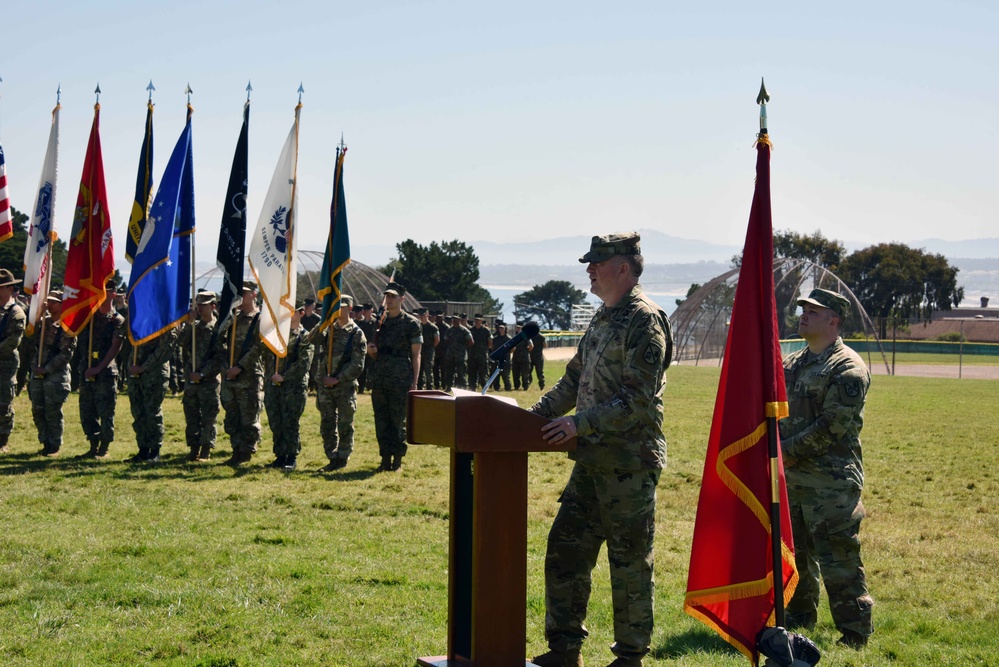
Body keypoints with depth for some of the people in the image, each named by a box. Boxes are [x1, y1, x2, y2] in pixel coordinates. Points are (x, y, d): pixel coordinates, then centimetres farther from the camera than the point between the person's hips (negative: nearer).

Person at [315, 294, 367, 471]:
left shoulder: (356, 333, -4)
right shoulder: (327, 329, 10)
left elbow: (357, 365, -10)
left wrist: (337, 378, -15)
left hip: (345, 385, -5)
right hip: (325, 385, 5)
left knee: (345, 424, 2)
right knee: (327, 424, 8)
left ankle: (342, 458, 11)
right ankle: (332, 458, 17)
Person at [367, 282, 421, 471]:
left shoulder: (411, 323, -2)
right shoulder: (379, 322, 14)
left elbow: (416, 355, -3)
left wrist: (414, 382, -9)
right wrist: (371, 350, -3)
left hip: (400, 379, -5)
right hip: (379, 378, 5)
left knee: (398, 421, -1)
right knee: (381, 421, 7)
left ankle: (397, 461, 6)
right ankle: (385, 460, 13)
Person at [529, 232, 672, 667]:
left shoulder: (644, 321, -14)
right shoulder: (602, 319, 14)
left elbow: (637, 401, -21)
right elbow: (574, 381, 21)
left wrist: (580, 423, -24)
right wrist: (535, 414, 10)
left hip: (630, 464, -9)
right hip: (593, 461, 9)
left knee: (629, 563, 2)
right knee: (565, 550, 10)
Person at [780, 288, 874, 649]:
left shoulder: (848, 368, -10)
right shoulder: (791, 364, 15)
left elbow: (831, 427, -17)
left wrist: (788, 453, -16)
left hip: (831, 484, -8)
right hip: (791, 479, 8)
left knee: (838, 561, -6)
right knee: (795, 553, 16)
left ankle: (855, 636, 3)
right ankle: (798, 622, 30)